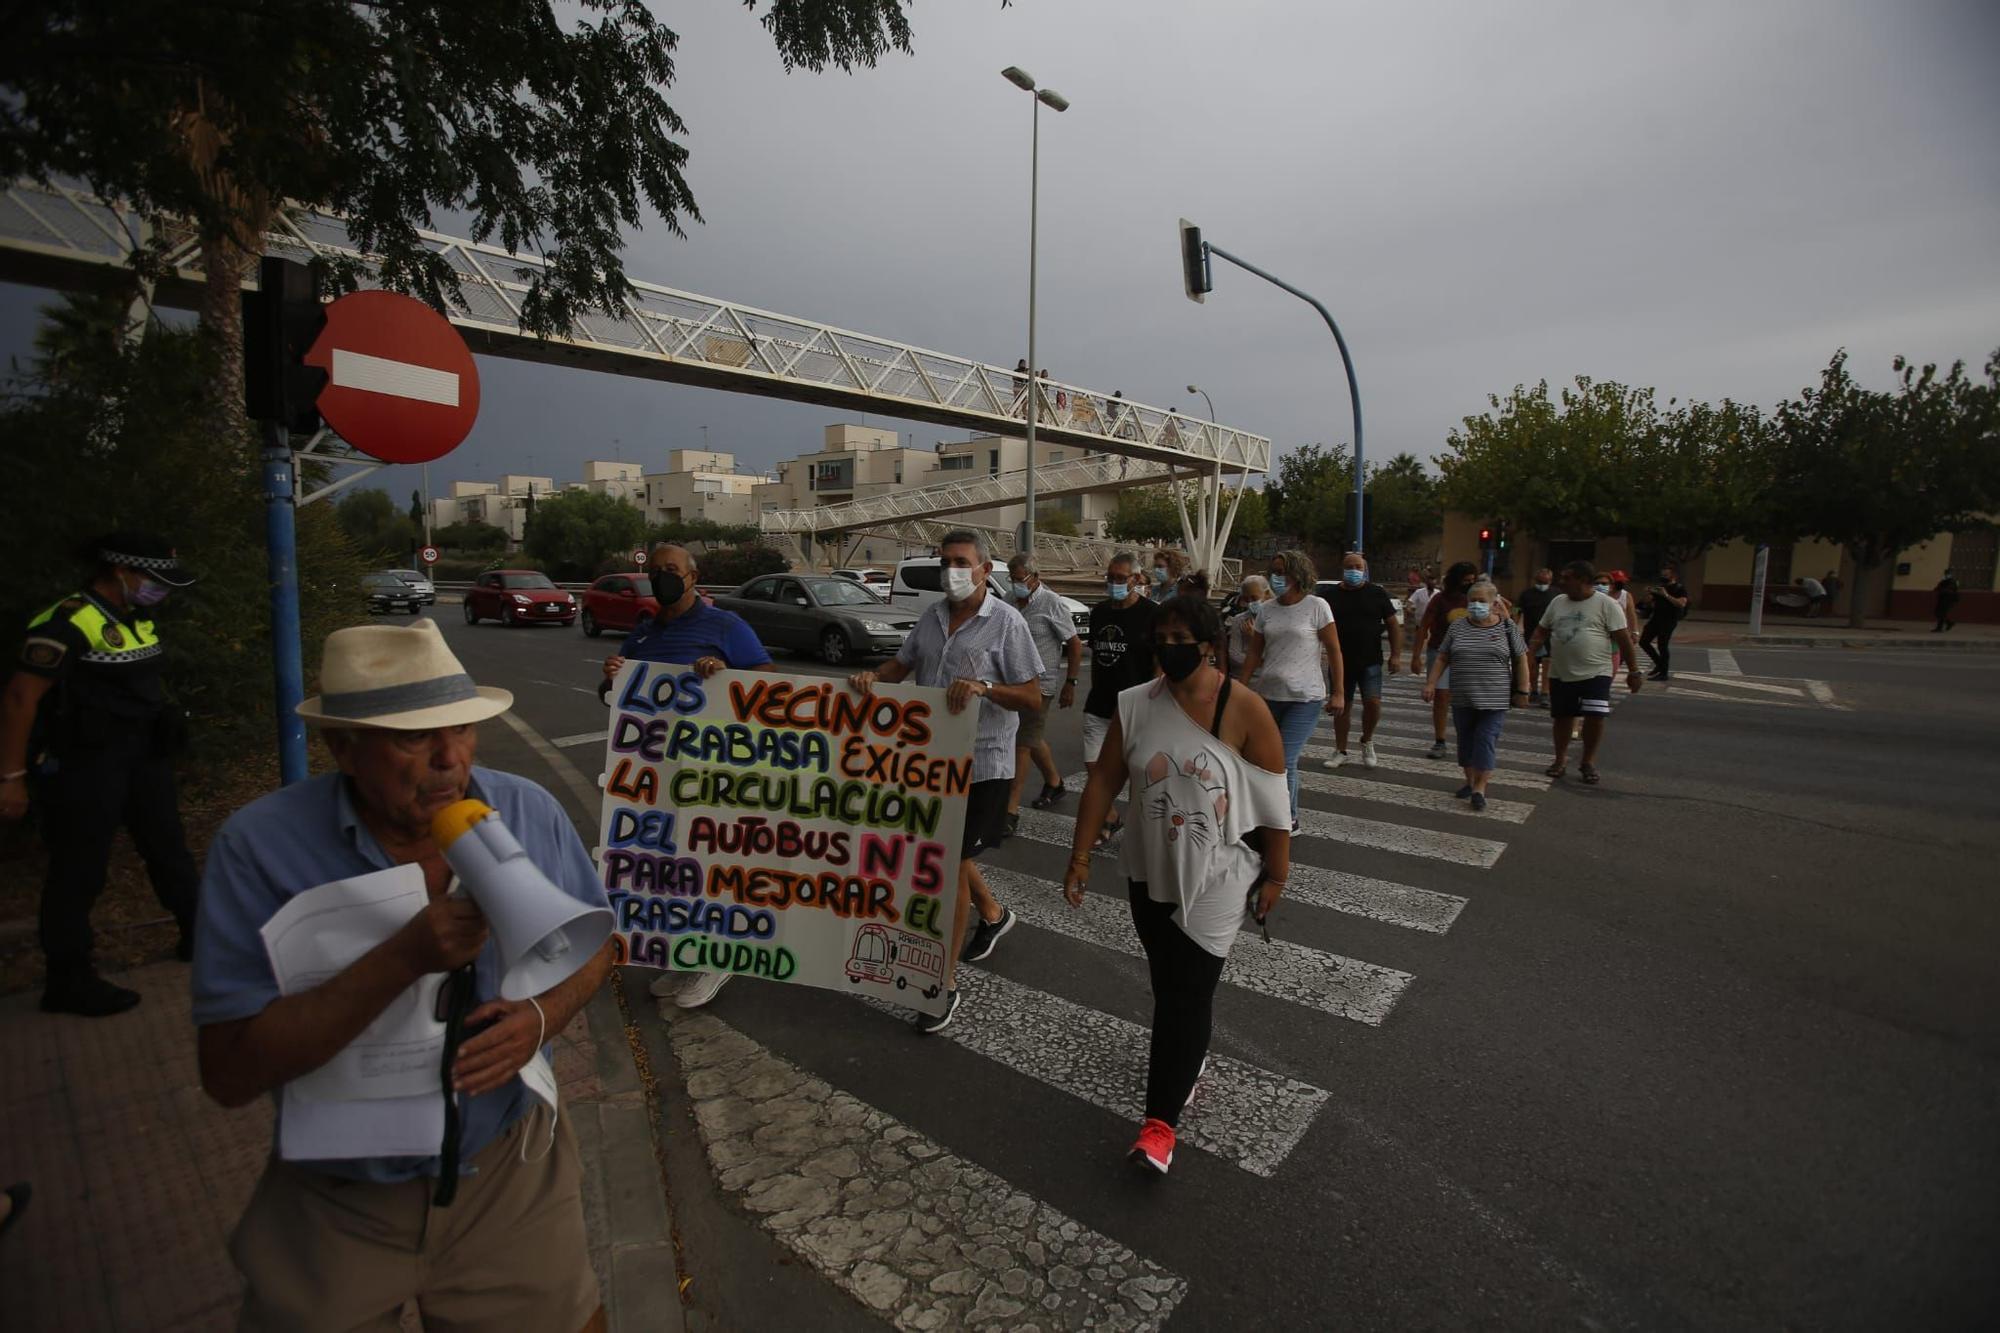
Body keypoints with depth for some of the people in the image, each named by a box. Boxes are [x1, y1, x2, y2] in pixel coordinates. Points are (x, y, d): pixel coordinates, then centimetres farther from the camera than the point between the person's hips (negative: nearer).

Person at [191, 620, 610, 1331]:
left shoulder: (530, 812, -12)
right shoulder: (258, 846, -18)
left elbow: (593, 945, 1)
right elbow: (228, 1075, -20)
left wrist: (543, 1016, -19)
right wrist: (403, 959, -33)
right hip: (336, 1200, -1)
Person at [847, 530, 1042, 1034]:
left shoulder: (1006, 622, -11)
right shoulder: (932, 615, 8)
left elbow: (1032, 697, -13)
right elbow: (903, 663, 16)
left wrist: (983, 686, -29)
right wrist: (873, 676, -5)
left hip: (981, 762, -7)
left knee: (950, 864, -4)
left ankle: (946, 985, 12)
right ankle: (992, 913, 51)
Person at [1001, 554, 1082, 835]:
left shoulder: (1052, 604, -12)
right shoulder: (1011, 602, 6)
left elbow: (1075, 645, -10)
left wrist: (1070, 683, -11)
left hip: (1041, 683, -7)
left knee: (1023, 743, -8)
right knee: (1033, 738, 18)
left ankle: (1011, 809, -4)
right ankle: (1054, 783, 40)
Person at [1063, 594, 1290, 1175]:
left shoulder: (1245, 711, -15)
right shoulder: (1136, 705, -6)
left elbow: (1273, 801, -8)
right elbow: (1104, 782, -2)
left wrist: (1276, 874, -3)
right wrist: (1080, 855, -4)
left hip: (1216, 877, -4)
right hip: (1150, 871, 4)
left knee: (1188, 992, -3)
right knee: (1167, 981, 18)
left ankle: (1160, 1121, 8)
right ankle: (1187, 1058, 45)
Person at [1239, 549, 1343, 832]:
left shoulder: (1316, 606, -5)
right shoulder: (1266, 609, 7)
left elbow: (1334, 651, -4)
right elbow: (1254, 653, 9)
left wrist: (1338, 693, -6)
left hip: (1305, 698, -5)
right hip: (1270, 695, 5)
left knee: (1285, 762, -10)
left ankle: (1288, 820, 8)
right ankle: (1289, 817, 28)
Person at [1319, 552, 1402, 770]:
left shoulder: (1377, 593, 2)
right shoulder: (1331, 595, 4)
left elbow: (1393, 625, 4)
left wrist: (1395, 654, -4)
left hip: (1370, 661, -1)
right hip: (1341, 661, 1)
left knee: (1373, 703, -11)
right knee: (1342, 706, 7)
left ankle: (1367, 742, 16)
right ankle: (1340, 751, 20)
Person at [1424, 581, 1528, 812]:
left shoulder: (1508, 627, 0)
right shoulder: (1457, 627, 5)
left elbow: (1521, 660, 3)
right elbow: (1442, 658, 8)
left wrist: (1522, 690, 1)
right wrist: (1431, 682, 1)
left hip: (1494, 700, -3)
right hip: (1462, 699, 3)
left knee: (1487, 740, -5)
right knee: (1466, 740, 10)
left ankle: (1480, 788, -2)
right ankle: (1470, 782, 24)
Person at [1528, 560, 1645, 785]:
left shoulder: (1606, 604, -7)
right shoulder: (1558, 602, 8)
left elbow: (1624, 638, -7)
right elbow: (1541, 632, 13)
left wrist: (1634, 671, -8)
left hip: (1595, 673, -4)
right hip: (1560, 674, 4)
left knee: (1595, 717, -10)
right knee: (1562, 716, 11)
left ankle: (1589, 761, 10)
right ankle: (1561, 759, 28)